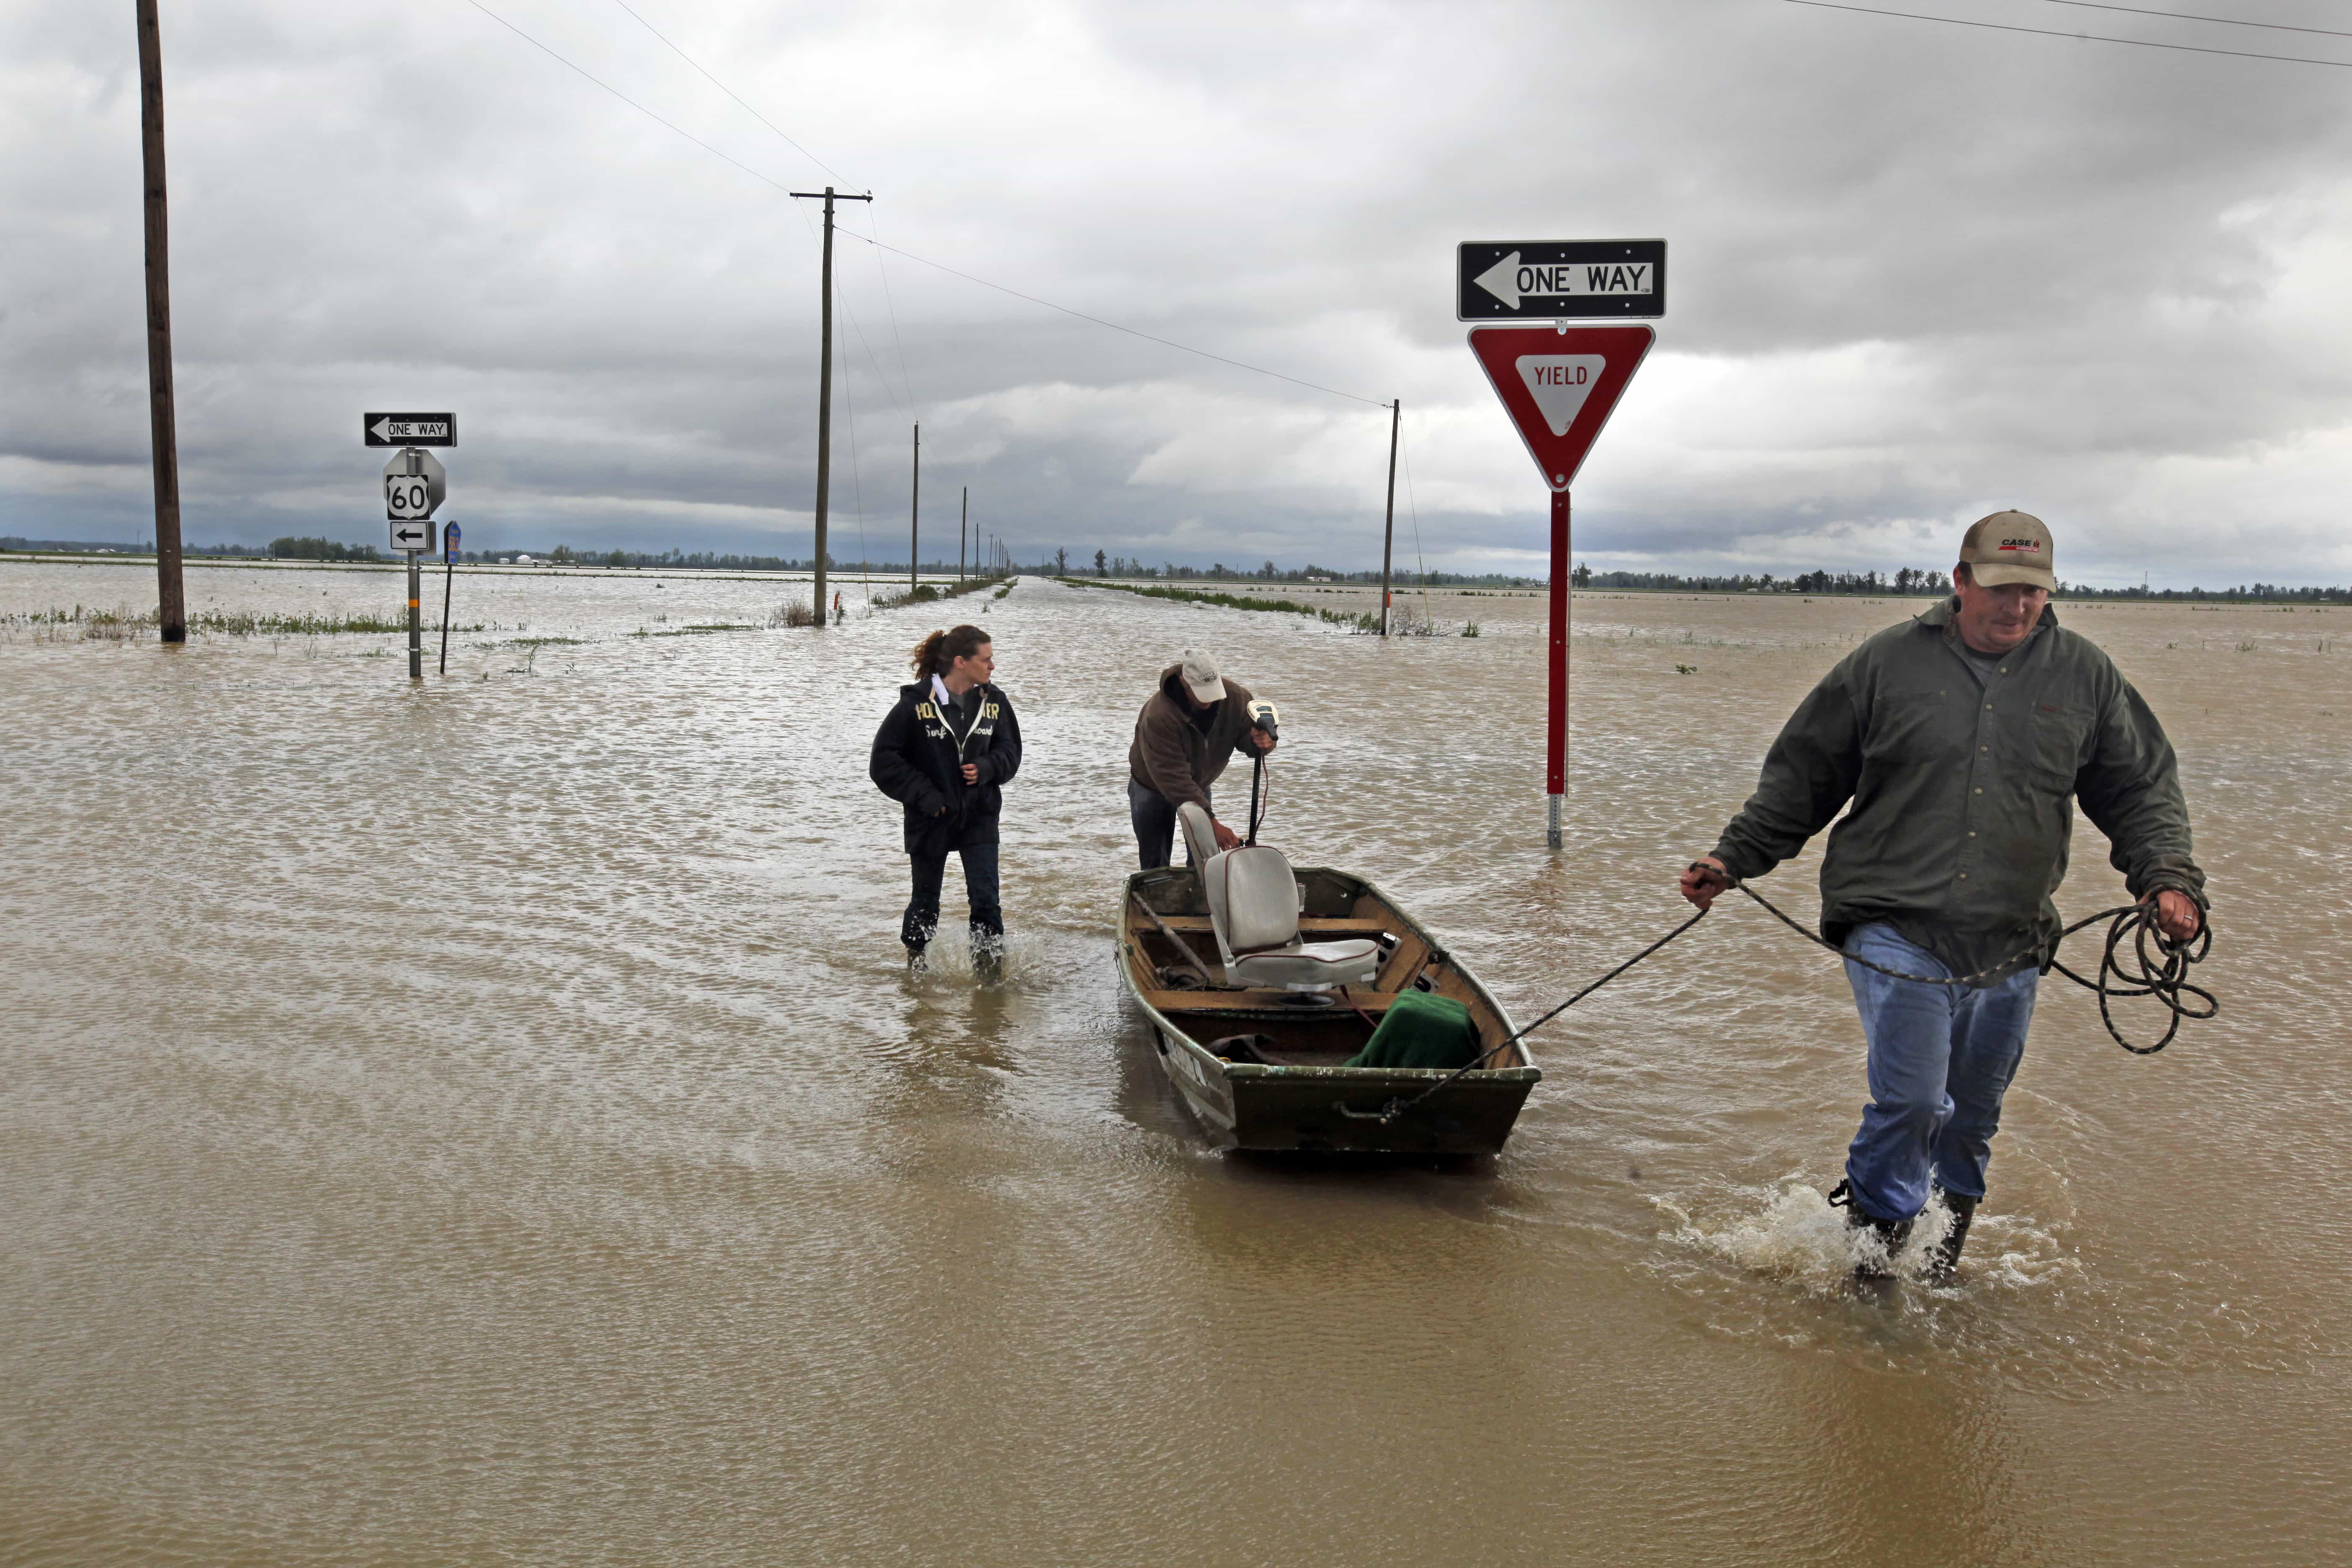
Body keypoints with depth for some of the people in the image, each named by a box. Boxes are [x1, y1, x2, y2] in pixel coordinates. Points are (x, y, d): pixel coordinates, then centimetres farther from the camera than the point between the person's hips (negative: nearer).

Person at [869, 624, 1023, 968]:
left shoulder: (994, 701, -1)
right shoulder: (917, 702, -13)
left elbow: (1010, 752, 9)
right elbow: (884, 760, -9)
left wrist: (986, 768, -12)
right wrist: (924, 795, -15)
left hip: (979, 816, 2)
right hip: (931, 818, -2)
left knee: (986, 897, -6)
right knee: (926, 899, 12)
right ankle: (915, 962, 35)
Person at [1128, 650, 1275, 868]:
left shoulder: (1236, 697, -24)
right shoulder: (1159, 716, -40)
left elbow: (1245, 737, -10)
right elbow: (1173, 779, -40)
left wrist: (1262, 742, -38)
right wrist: (1213, 823, -44)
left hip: (1199, 785, 4)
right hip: (1153, 788, -4)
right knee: (1156, 865, 1)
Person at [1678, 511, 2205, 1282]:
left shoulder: (2085, 676, 8)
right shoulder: (1887, 662, 1)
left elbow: (2142, 788, 15)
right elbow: (1801, 775, 8)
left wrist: (2168, 878, -1)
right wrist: (1733, 857, 2)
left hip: (2009, 945, 3)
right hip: (1895, 928, -3)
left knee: (1973, 1115, 14)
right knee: (1911, 1096, -13)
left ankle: (1950, 1217, 38)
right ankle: (1876, 1223, 12)